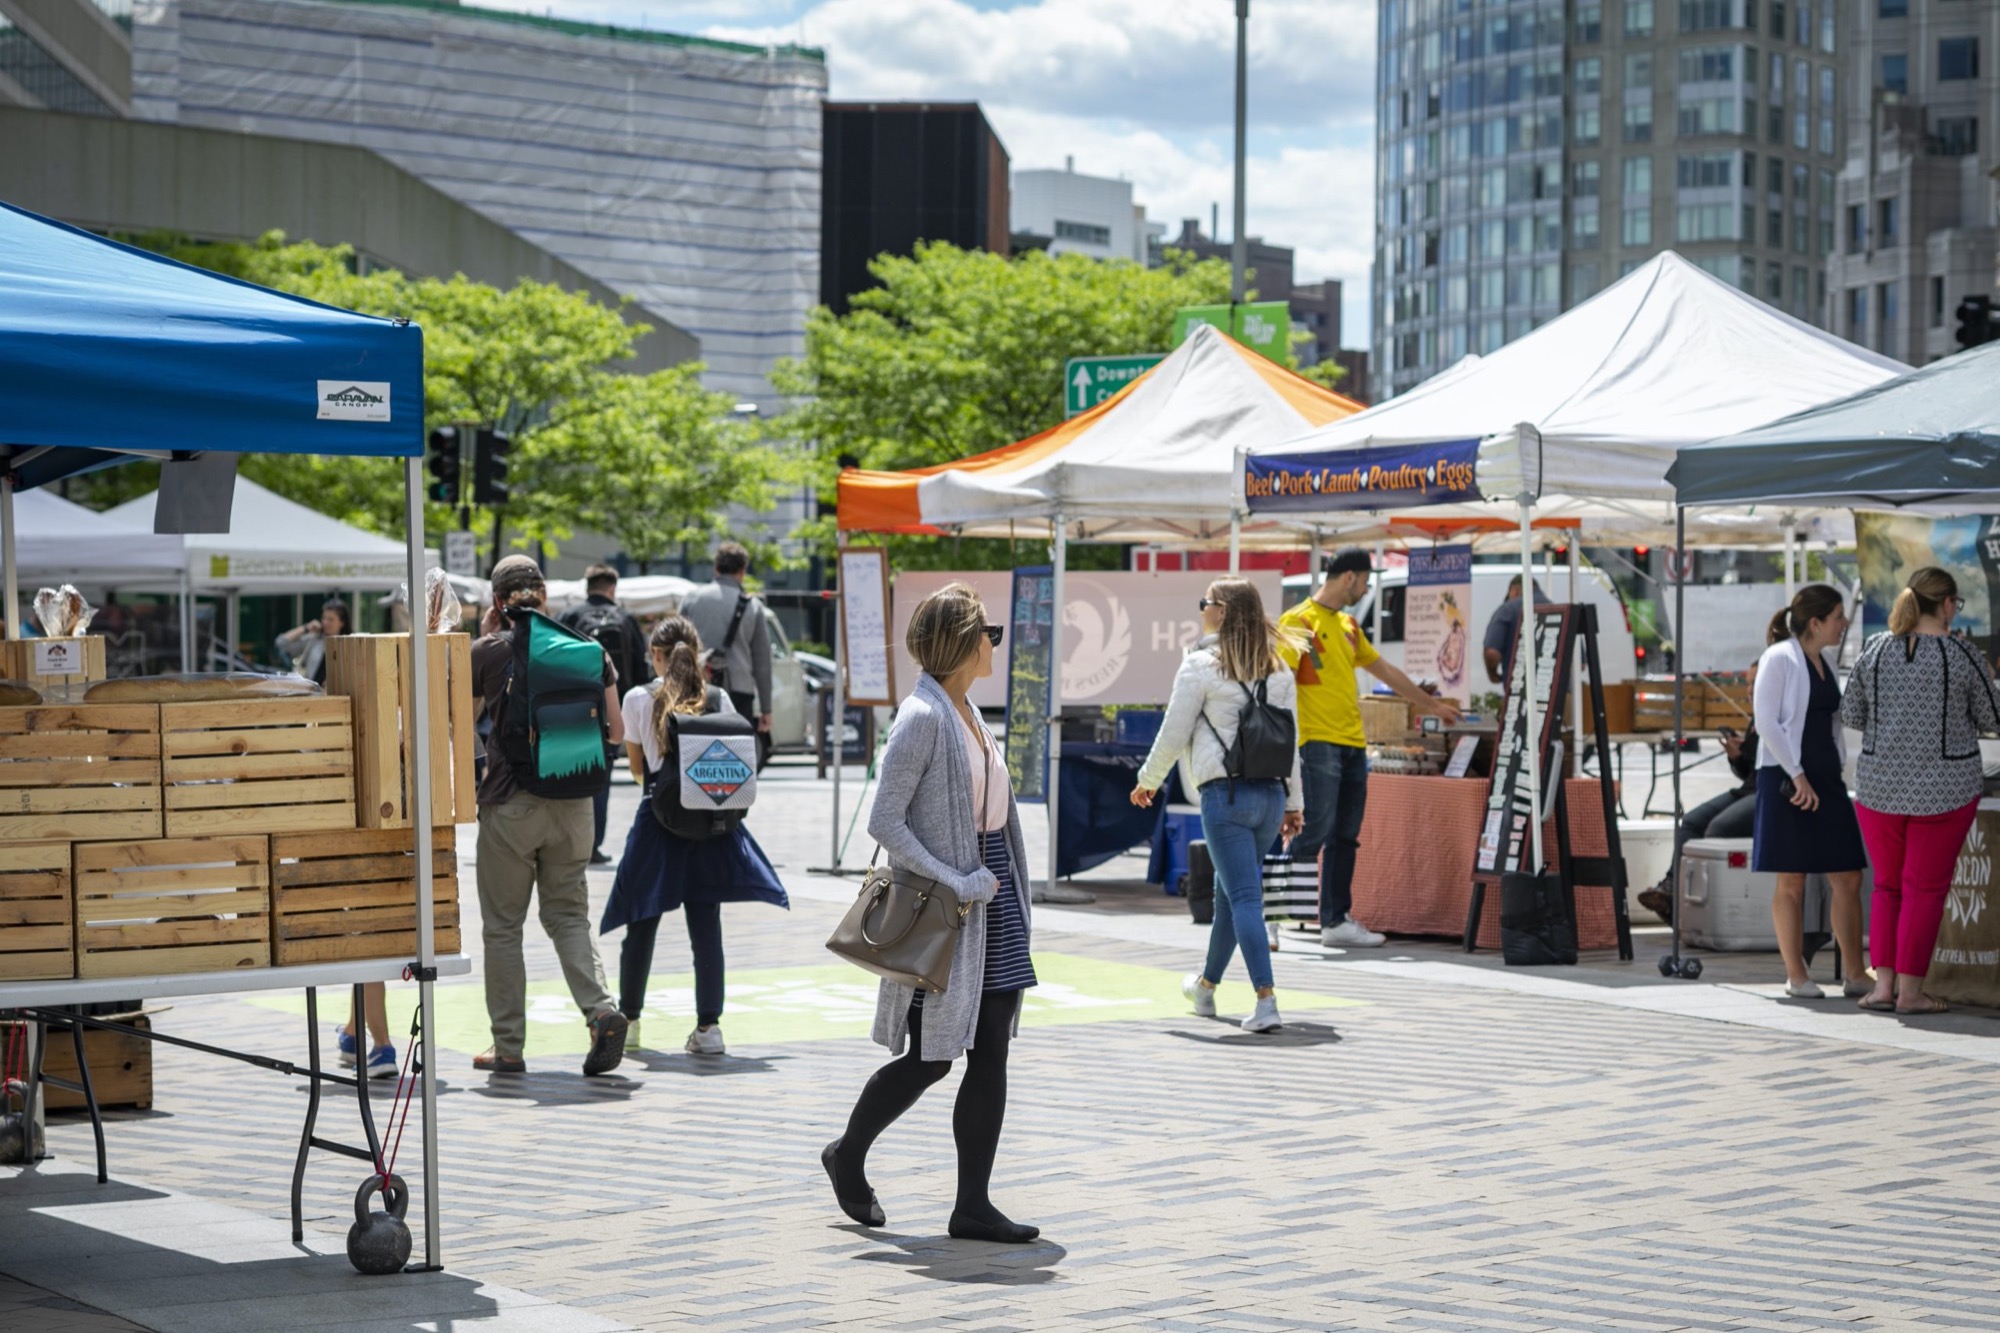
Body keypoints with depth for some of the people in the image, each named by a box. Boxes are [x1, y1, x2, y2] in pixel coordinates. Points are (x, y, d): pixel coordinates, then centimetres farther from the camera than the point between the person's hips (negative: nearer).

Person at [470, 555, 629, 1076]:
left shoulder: (488, 652, -5)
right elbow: (615, 730, 6)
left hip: (509, 803, -3)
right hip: (572, 803, 3)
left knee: (503, 925, 7)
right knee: (568, 915, 12)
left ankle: (508, 1047, 10)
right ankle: (601, 1009, -10)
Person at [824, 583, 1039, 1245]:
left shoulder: (965, 712, 13)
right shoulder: (922, 718, -15)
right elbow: (884, 821, -19)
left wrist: (992, 883, 15)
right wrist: (955, 883, -19)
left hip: (991, 895, 8)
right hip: (943, 909, -8)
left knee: (991, 1054, 4)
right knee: (930, 1056, 2)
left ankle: (973, 1204, 7)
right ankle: (848, 1155, 25)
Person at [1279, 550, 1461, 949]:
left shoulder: (1348, 625, 18)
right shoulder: (1299, 621, -6)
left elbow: (1386, 671, 29)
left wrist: (1432, 705, 36)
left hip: (1353, 744, 8)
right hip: (1319, 743, -8)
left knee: (1346, 838, 7)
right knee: (1315, 832, -13)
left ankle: (1336, 921, 12)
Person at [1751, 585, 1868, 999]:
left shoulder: (1825, 662, 15)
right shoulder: (1779, 658, -8)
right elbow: (1767, 722, -14)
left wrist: (1840, 771, 11)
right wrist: (1797, 776, -17)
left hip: (1826, 778, 7)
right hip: (1786, 778, -7)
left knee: (1848, 878, 3)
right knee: (1791, 883, -2)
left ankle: (1855, 974, 9)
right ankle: (1796, 976, 5)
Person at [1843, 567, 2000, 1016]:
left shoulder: (1875, 652, -2)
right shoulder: (1963, 657, -11)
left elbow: (1852, 715, 5)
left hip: (1880, 785, 3)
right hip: (1944, 788, -3)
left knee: (1888, 886, 15)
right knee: (1925, 889, 6)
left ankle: (1883, 983, 9)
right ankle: (1910, 991, 6)